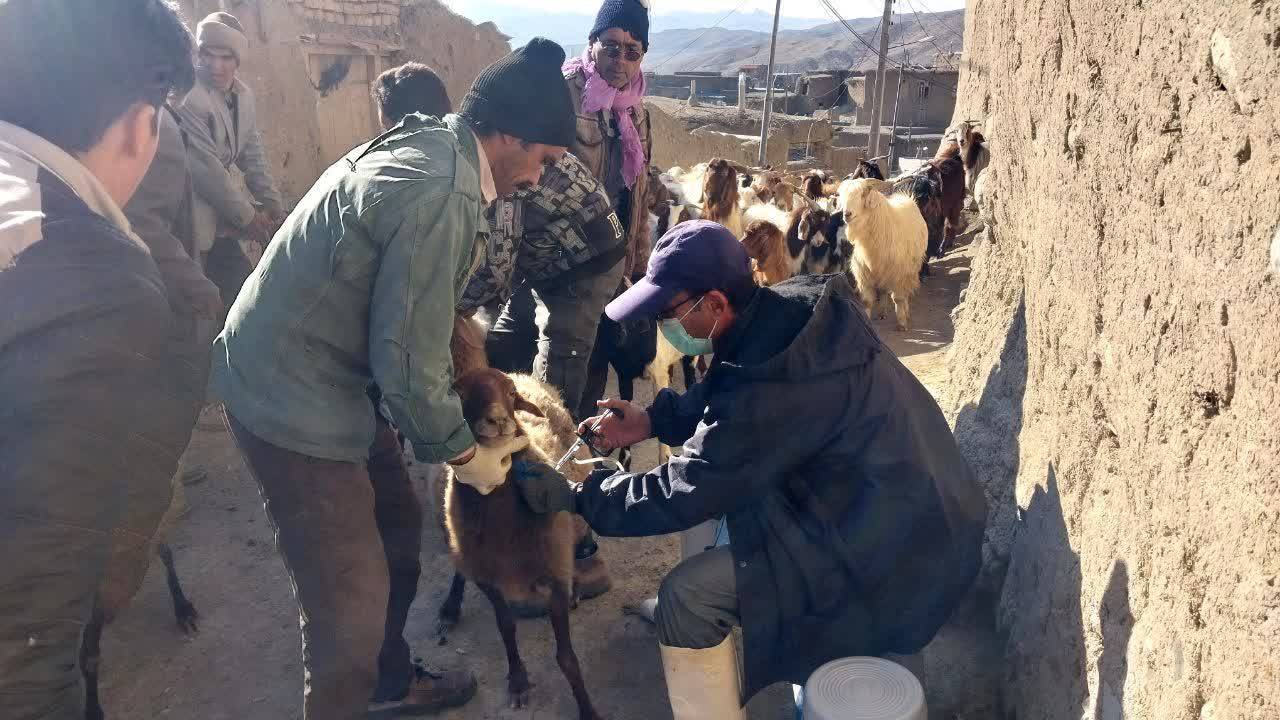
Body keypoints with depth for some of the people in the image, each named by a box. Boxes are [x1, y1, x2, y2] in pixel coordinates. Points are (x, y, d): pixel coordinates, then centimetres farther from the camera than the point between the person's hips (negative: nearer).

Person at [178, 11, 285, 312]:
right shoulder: (185, 96, -19)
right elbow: (205, 167, -19)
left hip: (218, 216, 8)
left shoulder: (244, 95, 5)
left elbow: (253, 157, 10)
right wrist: (248, 217, -12)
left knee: (243, 287, 11)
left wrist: (273, 206, 1)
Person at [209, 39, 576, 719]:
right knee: (350, 597, 1)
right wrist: (464, 454, -7)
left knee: (397, 525, 22)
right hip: (290, 397, -10)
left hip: (308, 370, 10)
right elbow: (407, 362, -22)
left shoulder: (423, 145, 5)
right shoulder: (440, 195, -26)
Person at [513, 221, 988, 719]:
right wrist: (653, 421, 2)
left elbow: (686, 493, -21)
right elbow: (723, 398, 14)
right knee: (730, 483, 21)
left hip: (893, 549, -9)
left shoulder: (772, 377, -31)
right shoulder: (788, 311, -4)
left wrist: (574, 498, -10)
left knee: (686, 597, -10)